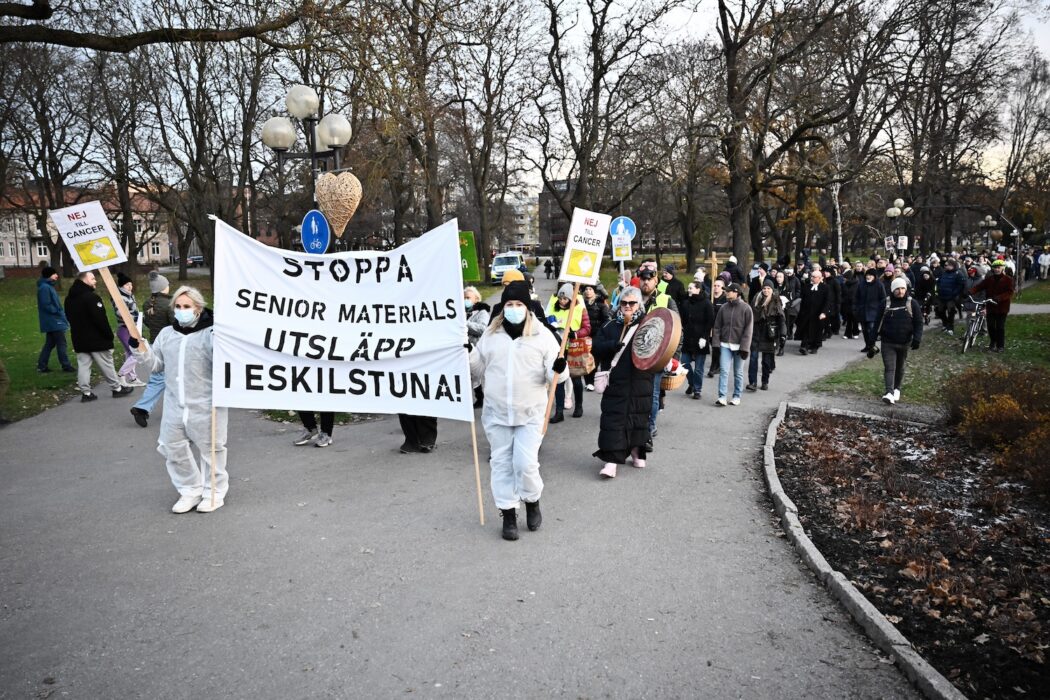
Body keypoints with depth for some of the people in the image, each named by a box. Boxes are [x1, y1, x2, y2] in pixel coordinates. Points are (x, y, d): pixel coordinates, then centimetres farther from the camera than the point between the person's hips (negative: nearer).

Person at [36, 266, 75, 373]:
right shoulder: (45, 287, -16)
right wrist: (58, 312, -15)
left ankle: (42, 365, 16)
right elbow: (46, 305, -21)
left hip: (52, 321, 10)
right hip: (53, 321, -10)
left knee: (50, 343, 13)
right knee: (61, 343, -4)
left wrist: (61, 313, 10)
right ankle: (66, 365, 1)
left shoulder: (49, 286, 15)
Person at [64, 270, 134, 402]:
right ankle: (117, 388, 12)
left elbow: (70, 318, 16)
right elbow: (101, 319, -21)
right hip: (97, 339, -8)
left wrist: (78, 333, 20)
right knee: (106, 365, 3)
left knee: (83, 365, 7)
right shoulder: (91, 297, -18)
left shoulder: (69, 298, 11)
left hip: (79, 340, 8)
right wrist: (109, 335, -14)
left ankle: (86, 392, 6)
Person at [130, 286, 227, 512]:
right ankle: (190, 491, 30)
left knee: (210, 450, 7)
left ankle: (215, 493, 24)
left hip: (205, 407, -6)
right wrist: (139, 348, 1)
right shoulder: (166, 334, 9)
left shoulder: (210, 334, -10)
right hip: (175, 407, 6)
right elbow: (155, 364, 15)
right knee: (174, 450, 14)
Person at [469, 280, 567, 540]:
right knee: (502, 464, 7)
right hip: (496, 413, 3)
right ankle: (508, 515, 21)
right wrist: (468, 353, -5)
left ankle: (532, 502, 21)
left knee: (525, 463, -9)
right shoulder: (490, 334, 6)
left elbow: (553, 376, -1)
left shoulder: (542, 335, -3)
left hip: (530, 414, -3)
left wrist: (559, 369, -23)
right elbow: (479, 369, 12)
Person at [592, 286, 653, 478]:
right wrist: (613, 345, -18)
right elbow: (597, 346, 0)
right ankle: (610, 460, -4)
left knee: (639, 417, 13)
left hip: (639, 383, 0)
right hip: (615, 382, 0)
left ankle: (637, 453, 32)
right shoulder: (611, 326, 7)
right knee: (612, 419, -5)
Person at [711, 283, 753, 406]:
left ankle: (737, 396, 19)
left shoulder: (745, 308, -6)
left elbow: (748, 329, -8)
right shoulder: (724, 308, 4)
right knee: (724, 370, -6)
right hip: (725, 345, 2)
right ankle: (722, 396, -7)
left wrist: (744, 347, -13)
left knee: (738, 372, 9)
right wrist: (716, 343, -1)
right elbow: (717, 326, 6)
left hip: (738, 346, -2)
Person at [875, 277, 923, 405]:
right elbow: (878, 321, 3)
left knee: (900, 367, 16)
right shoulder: (886, 303, -1)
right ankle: (889, 393, -20)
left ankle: (897, 389, 33)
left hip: (904, 343, 1)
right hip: (888, 343, -1)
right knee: (889, 367, -11)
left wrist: (917, 339, -11)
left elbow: (918, 323, -1)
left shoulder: (912, 304, -1)